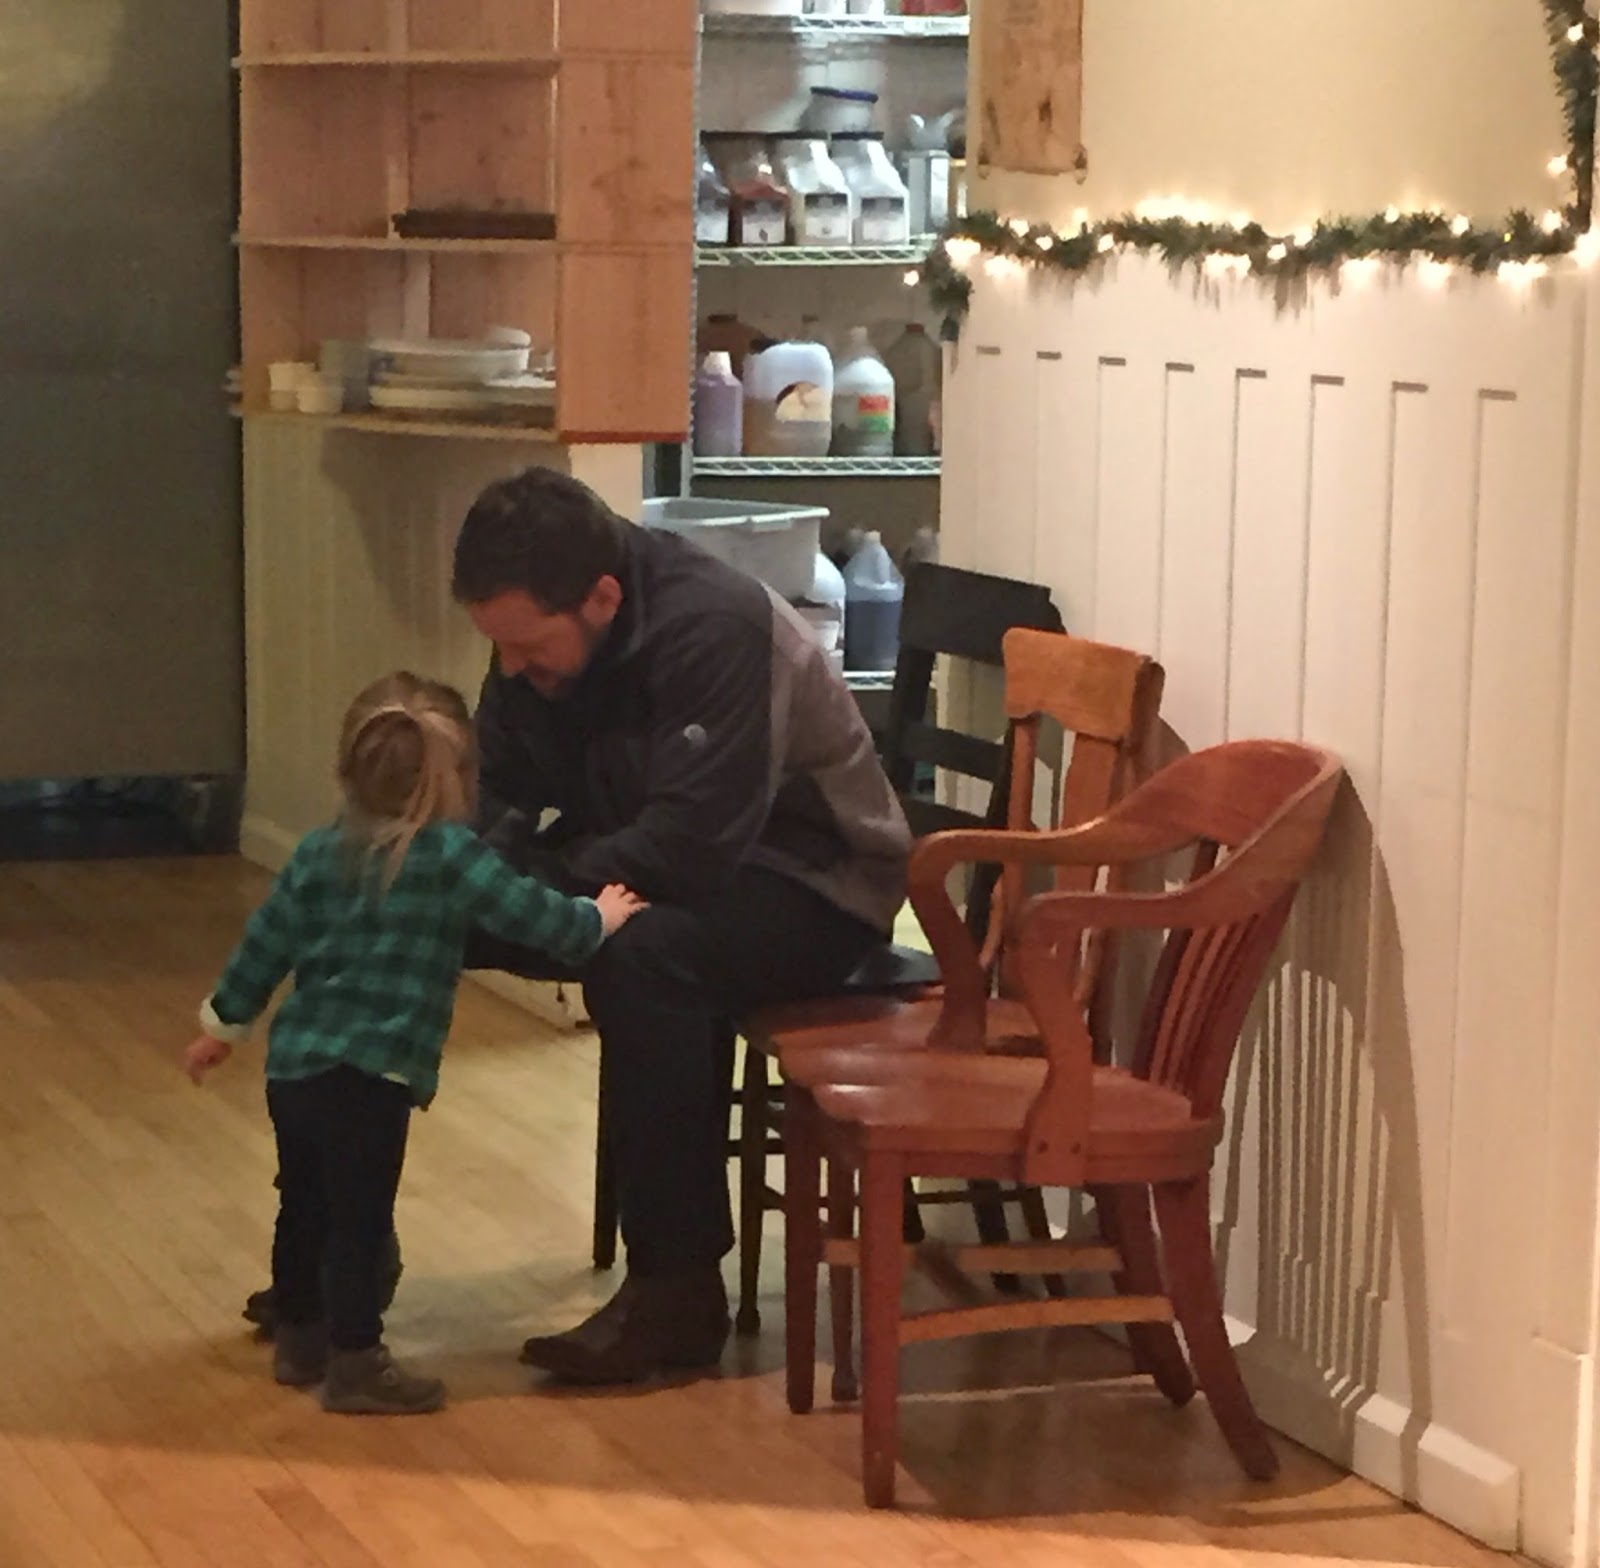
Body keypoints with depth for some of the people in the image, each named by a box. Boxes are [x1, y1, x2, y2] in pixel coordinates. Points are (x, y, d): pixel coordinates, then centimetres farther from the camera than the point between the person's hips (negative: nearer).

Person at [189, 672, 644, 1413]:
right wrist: (598, 917, 12)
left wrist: (224, 1023, 27)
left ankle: (299, 1338, 33)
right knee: (360, 1218, -2)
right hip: (369, 1075, -7)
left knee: (305, 1208, 19)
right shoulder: (450, 855, -9)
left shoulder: (320, 852, 10)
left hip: (293, 1063, 7)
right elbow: (532, 914, -8)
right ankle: (355, 1363, 3)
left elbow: (266, 941, 15)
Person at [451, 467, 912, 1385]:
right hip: (647, 870, 8)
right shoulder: (540, 635, -5)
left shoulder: (715, 627, -29)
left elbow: (691, 846, -34)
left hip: (809, 885, -7)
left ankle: (679, 1289, -25)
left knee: (640, 955, -37)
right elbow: (500, 798, 1)